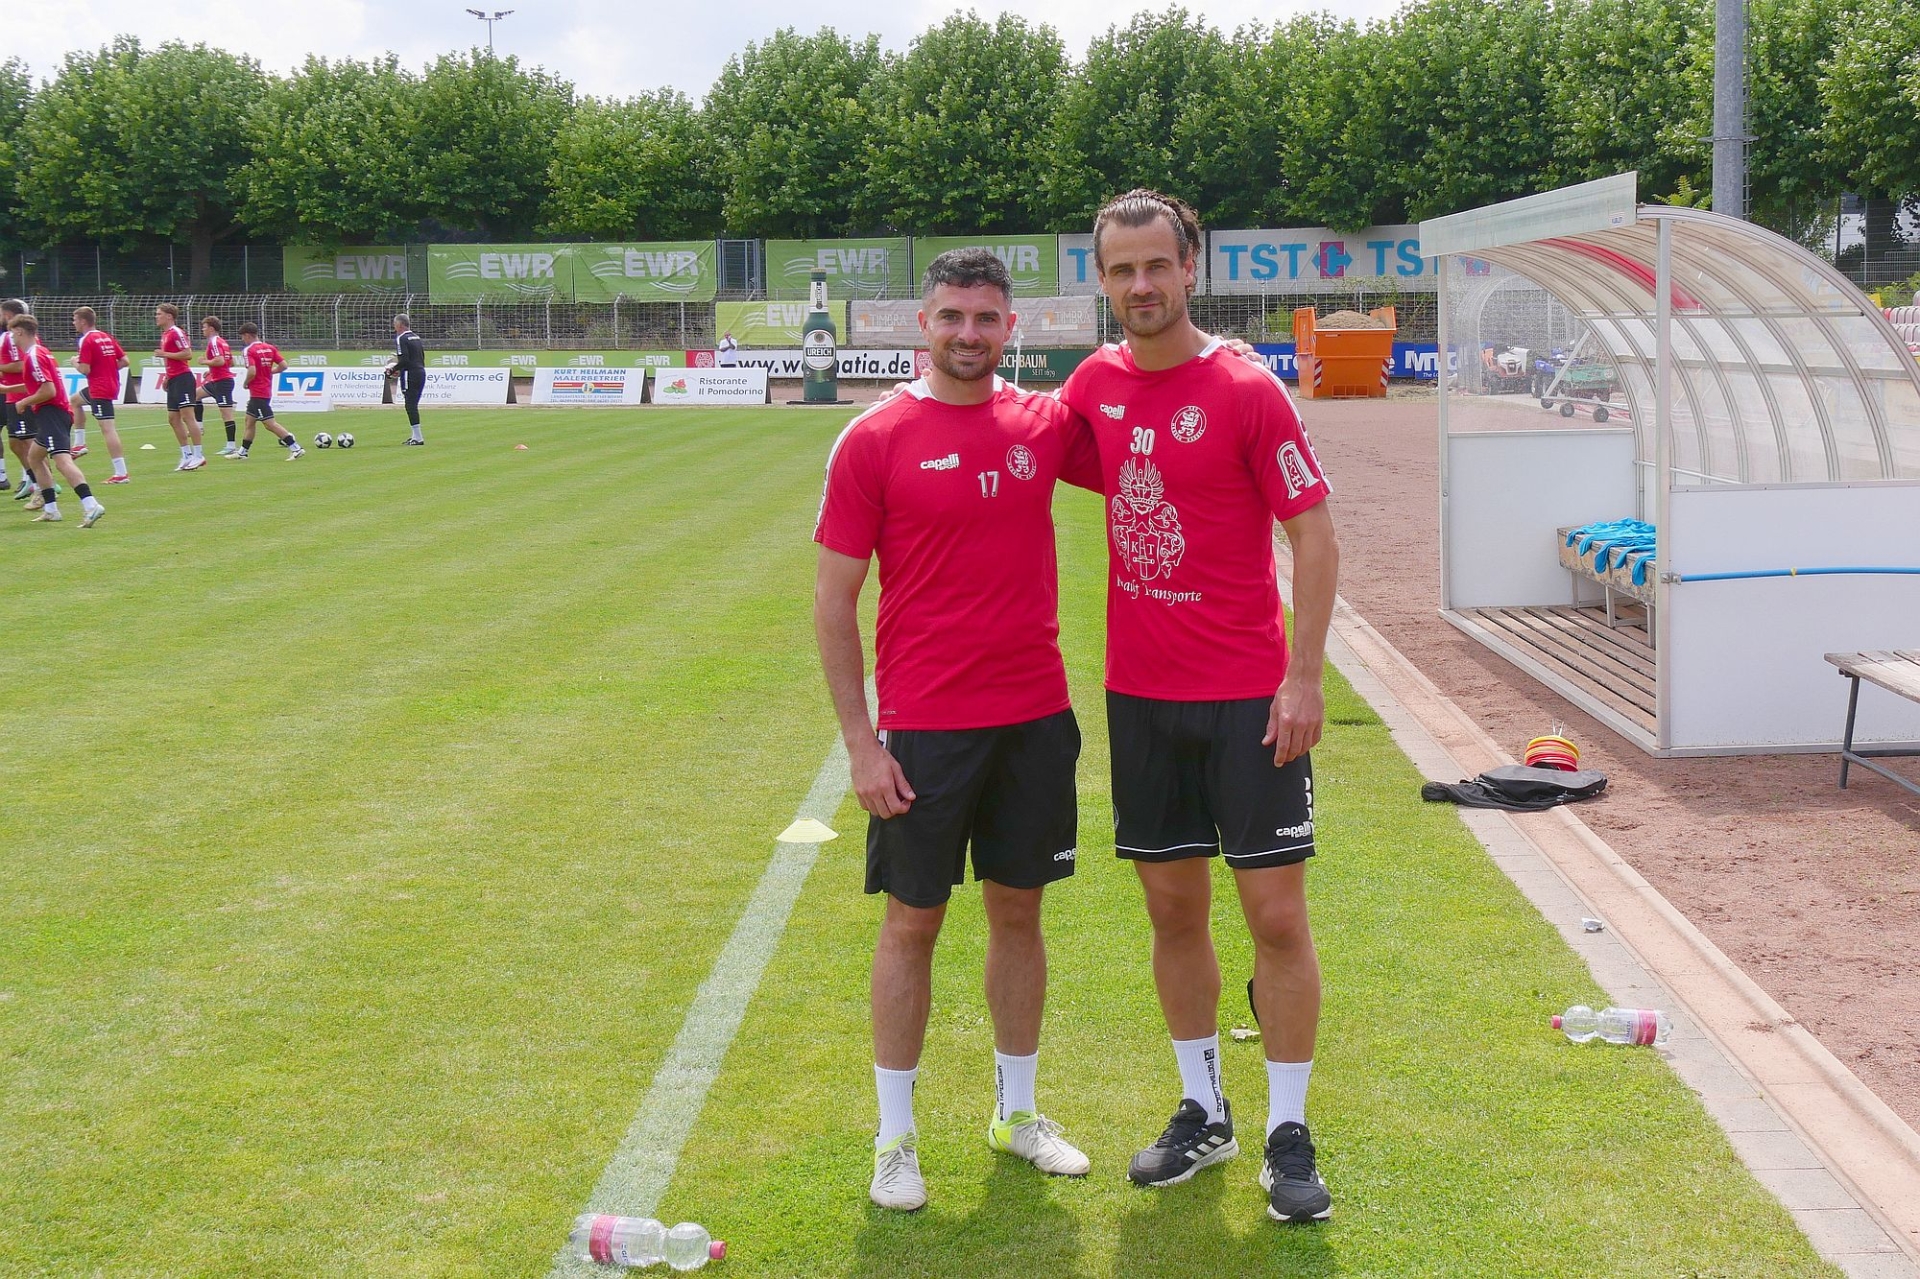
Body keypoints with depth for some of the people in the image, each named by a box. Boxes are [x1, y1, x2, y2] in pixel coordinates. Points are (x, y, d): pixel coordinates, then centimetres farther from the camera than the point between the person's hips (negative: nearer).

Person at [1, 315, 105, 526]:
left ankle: (90, 505, -39)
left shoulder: (34, 356, -13)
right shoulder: (39, 352, 18)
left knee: (62, 460, -23)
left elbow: (48, 391, -20)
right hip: (55, 413, 11)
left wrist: (24, 402, -7)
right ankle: (50, 509, 23)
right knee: (34, 458, 23)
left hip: (51, 412, -11)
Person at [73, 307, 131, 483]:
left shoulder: (87, 340, -13)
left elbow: (85, 369, -17)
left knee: (108, 429, -11)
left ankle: (120, 473, -16)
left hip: (99, 389, -10)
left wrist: (75, 362, 2)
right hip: (111, 385, 10)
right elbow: (124, 361, 10)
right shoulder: (106, 337, 11)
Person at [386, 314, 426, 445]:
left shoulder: (401, 339, -9)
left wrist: (392, 370, -4)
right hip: (421, 372, 9)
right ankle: (416, 436, 17)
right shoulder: (416, 337, 17)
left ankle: (418, 437, -10)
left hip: (410, 375, -9)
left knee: (410, 406, -6)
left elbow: (404, 360, -18)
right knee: (413, 405, 15)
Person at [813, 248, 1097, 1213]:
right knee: (912, 922, 5)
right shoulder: (875, 440, -6)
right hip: (924, 730, -3)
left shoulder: (1043, 425, 3)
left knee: (1018, 911, 14)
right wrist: (859, 743, -9)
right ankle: (894, 1138, 17)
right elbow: (833, 601, -5)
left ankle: (1017, 1112, 29)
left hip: (1036, 717, 4)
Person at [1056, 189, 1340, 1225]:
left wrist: (1303, 678, -14)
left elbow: (1313, 534, -9)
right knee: (1173, 908, 12)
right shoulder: (1096, 385, 5)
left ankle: (1288, 1135, 11)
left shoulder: (1246, 390, -10)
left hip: (1249, 698, -4)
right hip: (1140, 694, 5)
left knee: (1277, 914, -1)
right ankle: (1202, 1112, 27)